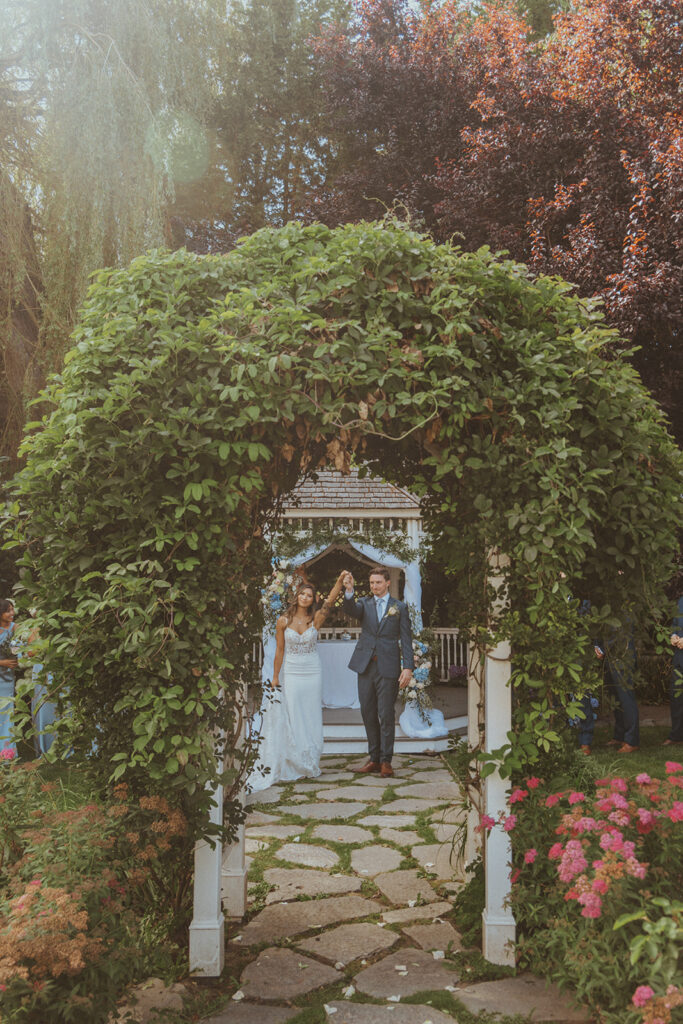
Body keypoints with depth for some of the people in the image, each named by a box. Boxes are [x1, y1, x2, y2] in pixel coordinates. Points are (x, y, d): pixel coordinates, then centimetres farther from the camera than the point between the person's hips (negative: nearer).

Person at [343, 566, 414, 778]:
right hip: (365, 666, 3)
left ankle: (386, 761, 7)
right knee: (368, 714, 8)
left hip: (388, 667, -3)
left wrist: (408, 667, -9)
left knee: (386, 715, -2)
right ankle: (374, 759, 18)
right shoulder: (364, 604, 10)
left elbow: (406, 639, 1)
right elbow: (350, 610, -13)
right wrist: (349, 591, -32)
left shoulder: (400, 607, 5)